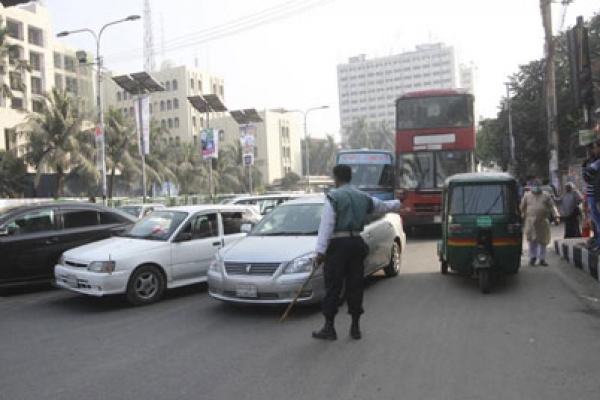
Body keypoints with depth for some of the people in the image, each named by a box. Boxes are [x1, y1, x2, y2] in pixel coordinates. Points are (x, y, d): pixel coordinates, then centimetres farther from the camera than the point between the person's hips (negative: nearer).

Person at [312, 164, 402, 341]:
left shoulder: (334, 197, -7)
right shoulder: (363, 197, 12)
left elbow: (326, 225, -14)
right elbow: (383, 206, 29)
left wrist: (320, 250, -14)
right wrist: (397, 203, 51)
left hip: (338, 244, -6)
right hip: (356, 242, 6)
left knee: (333, 286, -1)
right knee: (355, 285, 10)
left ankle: (329, 328, 3)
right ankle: (355, 327, 17)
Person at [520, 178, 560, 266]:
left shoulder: (546, 195, 12)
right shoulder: (527, 195, 9)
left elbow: (552, 206, 7)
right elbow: (522, 208, 12)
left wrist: (556, 216, -4)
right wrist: (523, 217, 8)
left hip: (543, 221, 1)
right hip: (531, 221, -1)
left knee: (543, 241, 3)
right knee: (532, 240, -4)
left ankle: (542, 259, 12)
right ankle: (532, 257, 12)